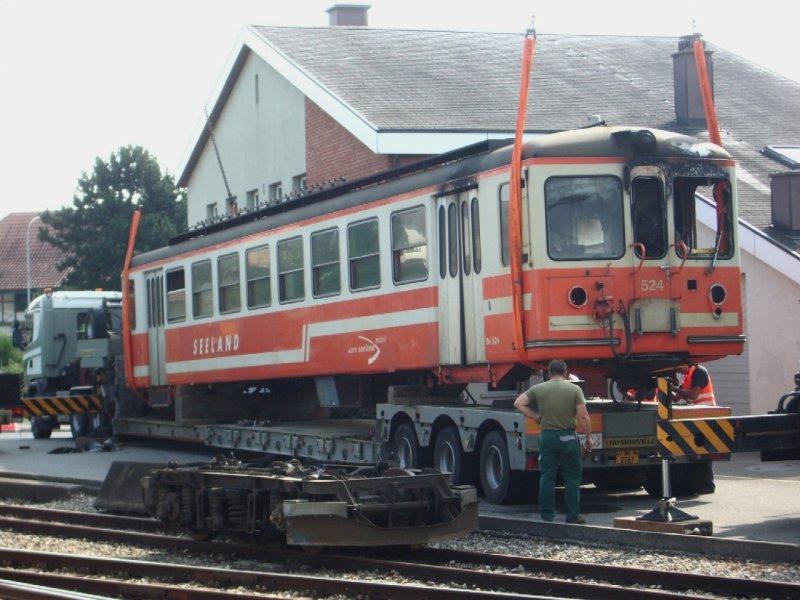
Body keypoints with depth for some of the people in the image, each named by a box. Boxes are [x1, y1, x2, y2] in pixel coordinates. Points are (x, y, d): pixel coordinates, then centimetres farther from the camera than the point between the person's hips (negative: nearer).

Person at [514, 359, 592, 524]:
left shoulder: (538, 389, 3)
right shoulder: (574, 389, -3)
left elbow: (518, 403, 0)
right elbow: (583, 416, -8)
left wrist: (535, 417, 7)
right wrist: (588, 438, 0)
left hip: (547, 436, 2)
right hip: (568, 437, -2)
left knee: (547, 477, 8)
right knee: (572, 478, 5)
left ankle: (547, 515, 9)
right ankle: (572, 515, 6)